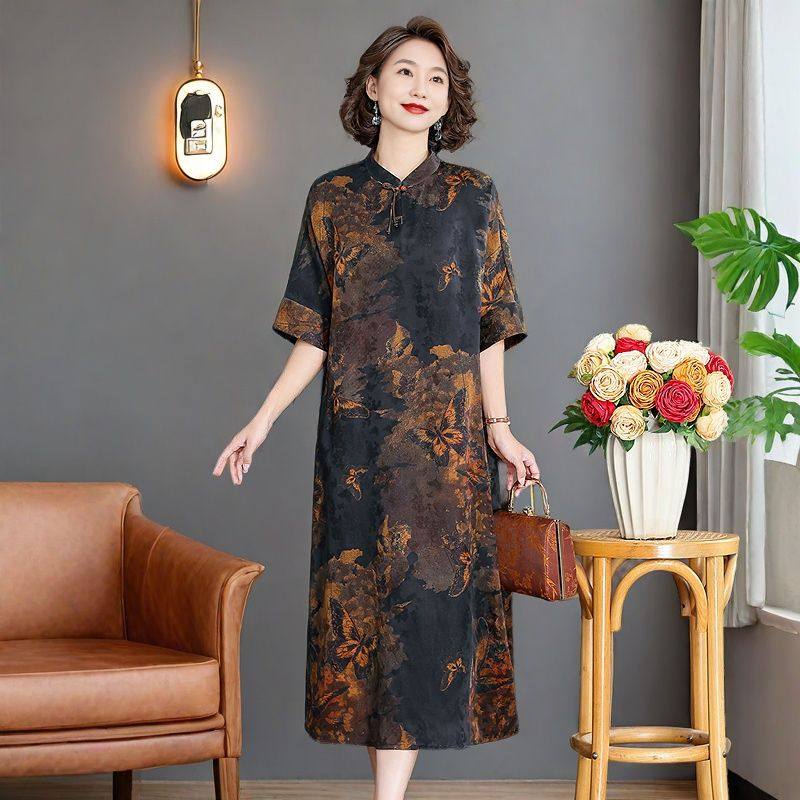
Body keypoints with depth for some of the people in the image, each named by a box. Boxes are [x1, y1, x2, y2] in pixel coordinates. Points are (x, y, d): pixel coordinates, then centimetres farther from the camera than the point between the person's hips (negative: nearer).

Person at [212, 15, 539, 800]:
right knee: (362, 591, 0)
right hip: (357, 433, 1)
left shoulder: (474, 196, 6)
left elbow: (490, 328, 5)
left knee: (429, 590, -5)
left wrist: (500, 428, -1)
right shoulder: (333, 197, 8)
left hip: (447, 432, -1)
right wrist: (263, 419, 1)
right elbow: (313, 332, 8)